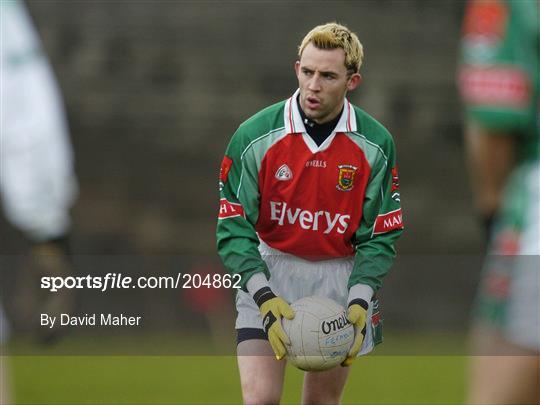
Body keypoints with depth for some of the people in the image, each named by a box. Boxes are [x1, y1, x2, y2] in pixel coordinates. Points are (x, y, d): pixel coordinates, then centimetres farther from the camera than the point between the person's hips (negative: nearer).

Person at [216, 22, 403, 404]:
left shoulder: (376, 144, -7)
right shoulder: (255, 136, -12)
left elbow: (381, 236, -2)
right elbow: (233, 227, -10)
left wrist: (359, 302, -16)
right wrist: (265, 297, -22)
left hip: (340, 277, 2)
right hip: (269, 273, -2)